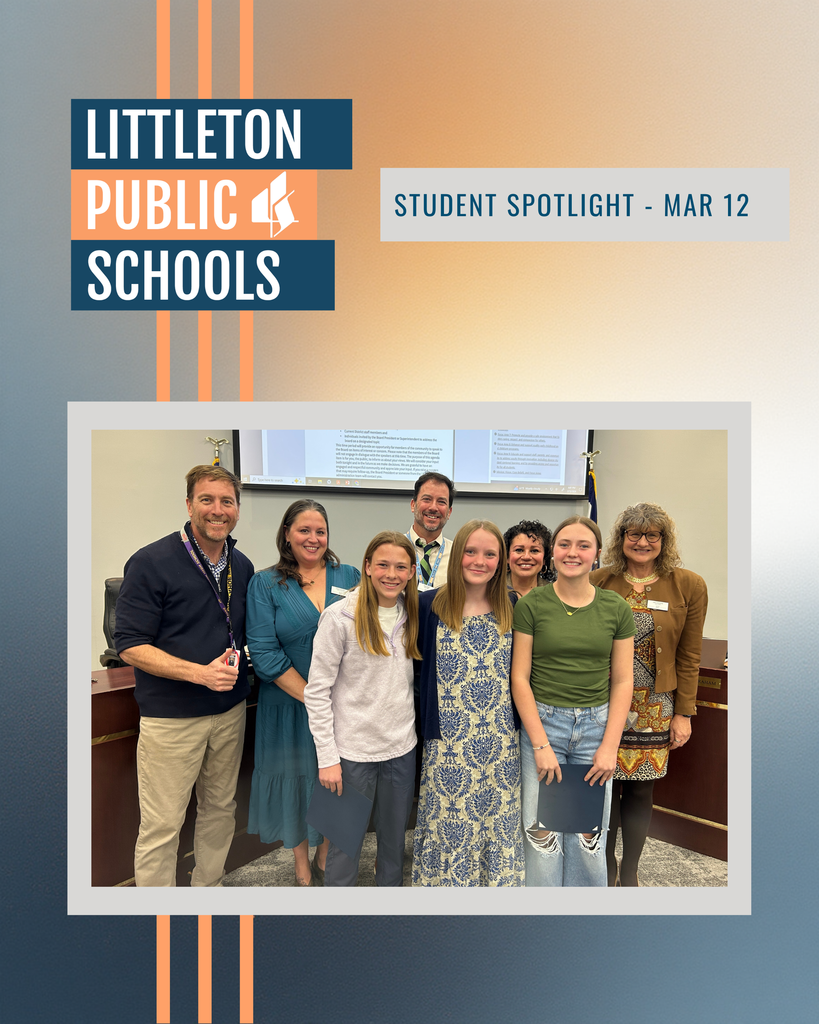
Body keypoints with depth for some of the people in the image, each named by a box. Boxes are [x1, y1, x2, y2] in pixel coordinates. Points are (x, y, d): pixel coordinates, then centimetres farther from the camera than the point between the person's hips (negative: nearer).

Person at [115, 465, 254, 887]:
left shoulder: (241, 565, 6)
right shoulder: (151, 563, -13)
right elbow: (130, 646, -15)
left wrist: (237, 659, -1)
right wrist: (200, 673, -24)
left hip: (230, 710, 6)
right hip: (171, 716, -6)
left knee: (221, 809, 18)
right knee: (161, 825, 4)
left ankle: (209, 886, 38)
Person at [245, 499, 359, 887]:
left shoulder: (349, 577, 2)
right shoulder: (265, 584, -6)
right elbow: (265, 654, -12)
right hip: (290, 704, -2)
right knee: (296, 779, 12)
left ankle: (325, 861, 39)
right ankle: (302, 869, 36)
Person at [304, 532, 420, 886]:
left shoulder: (411, 614, 2)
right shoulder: (341, 617, -15)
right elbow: (317, 691, -12)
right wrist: (327, 757, -14)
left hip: (402, 749, 5)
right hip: (353, 750, -5)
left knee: (394, 840, 19)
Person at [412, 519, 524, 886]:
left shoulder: (511, 610, 3)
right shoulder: (429, 605, -5)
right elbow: (414, 664, 0)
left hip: (501, 742, 2)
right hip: (446, 743, -2)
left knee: (498, 820, 12)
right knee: (445, 825, 7)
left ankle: (497, 882, 33)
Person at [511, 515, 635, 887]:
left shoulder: (616, 609, 2)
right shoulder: (531, 604, -4)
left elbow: (622, 681, 3)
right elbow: (520, 678, -4)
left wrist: (609, 746, -4)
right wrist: (540, 744, -9)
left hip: (597, 726, 2)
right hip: (542, 722, -1)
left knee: (589, 835, 9)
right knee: (543, 834, 5)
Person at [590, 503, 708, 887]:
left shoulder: (689, 587, -1)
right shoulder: (597, 582, -1)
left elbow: (689, 657, 2)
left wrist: (683, 713, 1)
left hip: (654, 707, 0)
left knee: (641, 790, 8)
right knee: (606, 785, 6)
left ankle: (629, 872, 31)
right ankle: (606, 868, 31)